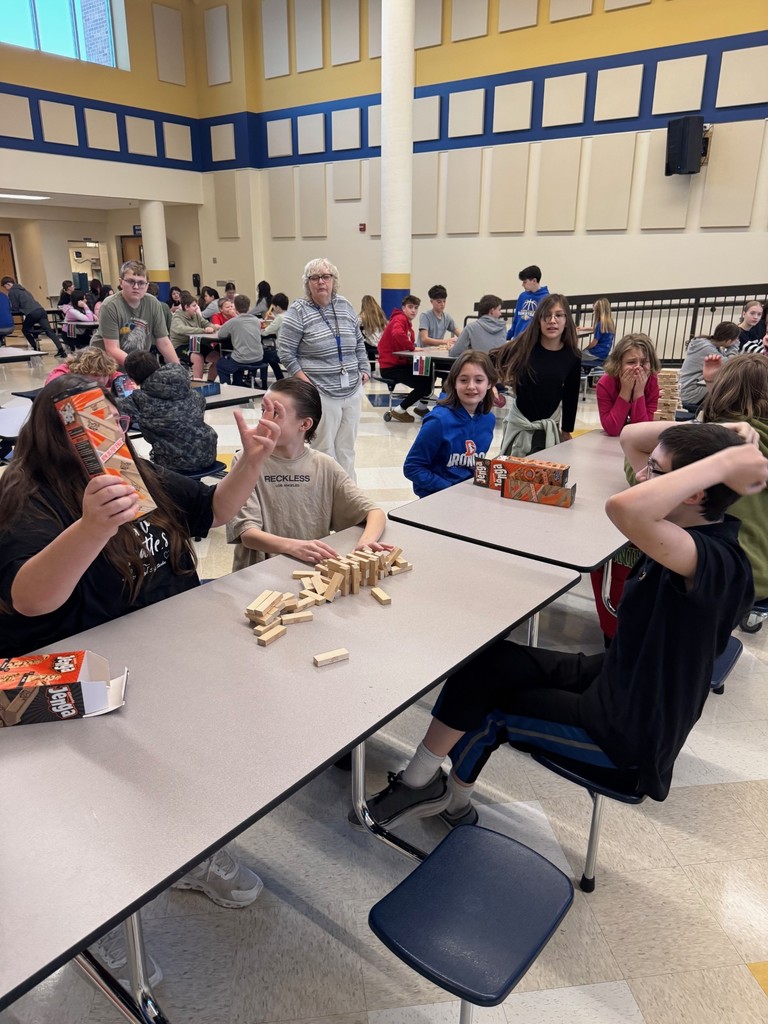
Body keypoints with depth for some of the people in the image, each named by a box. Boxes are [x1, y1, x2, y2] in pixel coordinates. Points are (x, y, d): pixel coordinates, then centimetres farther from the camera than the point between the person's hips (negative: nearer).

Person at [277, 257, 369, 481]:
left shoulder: (345, 306, 10)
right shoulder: (298, 311, -5)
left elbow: (359, 342, 20)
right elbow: (286, 352, -7)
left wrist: (364, 369, 10)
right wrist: (305, 382, -13)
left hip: (352, 392, 5)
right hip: (321, 394, -5)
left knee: (346, 449, 12)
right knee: (324, 450, 0)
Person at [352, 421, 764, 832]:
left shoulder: (718, 561, -33)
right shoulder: (699, 530, -7)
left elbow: (624, 509, -54)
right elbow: (630, 437, 1)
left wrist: (724, 462, -41)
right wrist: (716, 437, -12)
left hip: (629, 736, -8)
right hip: (615, 676, 8)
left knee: (482, 708, 0)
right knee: (486, 660, 6)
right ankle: (451, 798, 22)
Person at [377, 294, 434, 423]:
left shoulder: (408, 323, 16)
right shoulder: (399, 319, -12)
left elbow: (408, 346, 10)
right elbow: (397, 334, -35)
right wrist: (413, 347, -23)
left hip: (401, 363, 9)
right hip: (390, 367, -9)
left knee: (430, 374, 8)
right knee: (423, 384, -14)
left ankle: (421, 406, 23)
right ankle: (399, 410, -1)